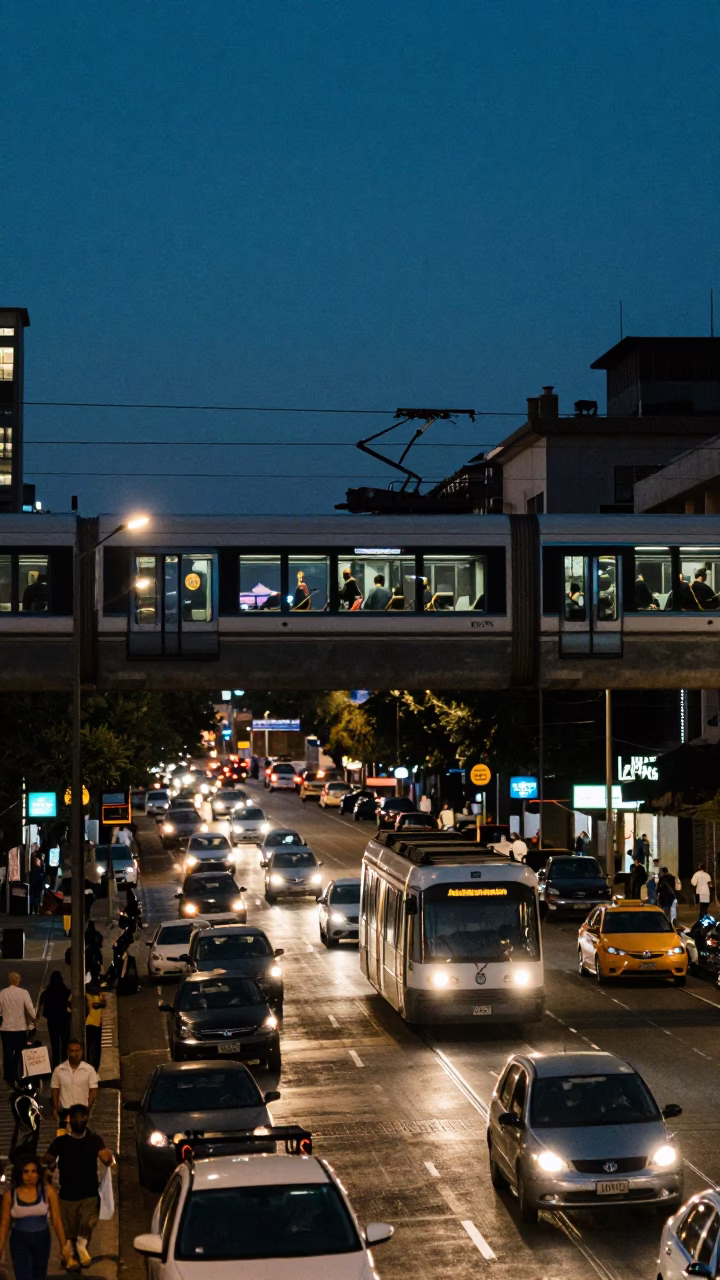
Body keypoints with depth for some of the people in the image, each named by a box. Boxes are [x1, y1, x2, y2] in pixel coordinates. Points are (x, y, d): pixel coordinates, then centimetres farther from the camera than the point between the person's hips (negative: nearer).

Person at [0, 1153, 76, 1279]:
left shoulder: (48, 1192, -9)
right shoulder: (10, 1195, -8)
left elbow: (57, 1221, -7)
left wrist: (64, 1246, -7)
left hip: (42, 1240, 1)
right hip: (19, 1241, -1)